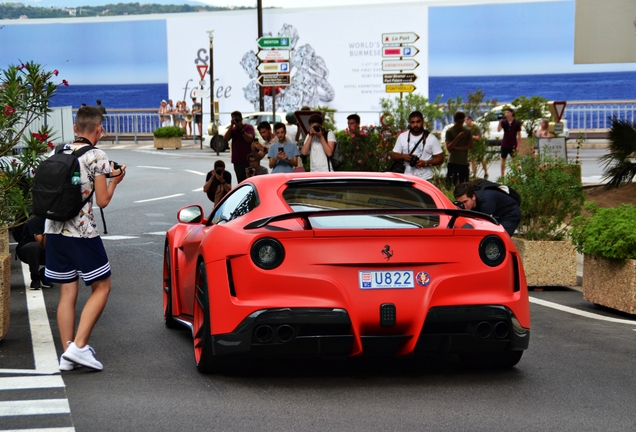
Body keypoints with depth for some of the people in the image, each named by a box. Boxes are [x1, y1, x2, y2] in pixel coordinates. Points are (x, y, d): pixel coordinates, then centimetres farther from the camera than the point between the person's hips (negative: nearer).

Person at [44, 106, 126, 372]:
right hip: (82, 232, -6)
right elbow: (102, 201, -8)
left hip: (54, 230, 6)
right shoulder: (97, 158, -8)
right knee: (101, 287, 6)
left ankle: (67, 354, 8)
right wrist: (114, 180, 10)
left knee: (67, 293, 10)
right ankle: (78, 347, -5)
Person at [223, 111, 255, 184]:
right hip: (237, 161, 4)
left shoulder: (248, 127, 1)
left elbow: (249, 139, -14)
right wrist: (231, 125, -8)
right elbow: (226, 139, -4)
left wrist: (241, 129, -15)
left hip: (248, 161, -4)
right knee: (241, 182, 7)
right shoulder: (232, 129, 13)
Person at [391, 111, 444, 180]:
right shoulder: (402, 137, 8)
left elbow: (440, 159, -1)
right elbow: (393, 155, 12)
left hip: (426, 179, -2)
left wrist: (426, 163, -18)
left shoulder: (431, 138, 0)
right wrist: (403, 156, -11)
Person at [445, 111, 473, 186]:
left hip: (464, 163, 3)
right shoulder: (449, 131, 0)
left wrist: (456, 148, -10)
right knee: (451, 185, -8)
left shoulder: (467, 131, 8)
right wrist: (458, 137, -18)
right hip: (452, 163, -3)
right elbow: (448, 148, -8)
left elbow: (470, 145, 0)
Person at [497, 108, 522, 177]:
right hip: (504, 144, 2)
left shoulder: (517, 123, -4)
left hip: (513, 145, -2)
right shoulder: (504, 122, 0)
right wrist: (500, 122, -29)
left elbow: (519, 135, -1)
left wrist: (518, 145, -5)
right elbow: (498, 130, -15)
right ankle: (502, 175, 17)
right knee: (503, 159, 8)